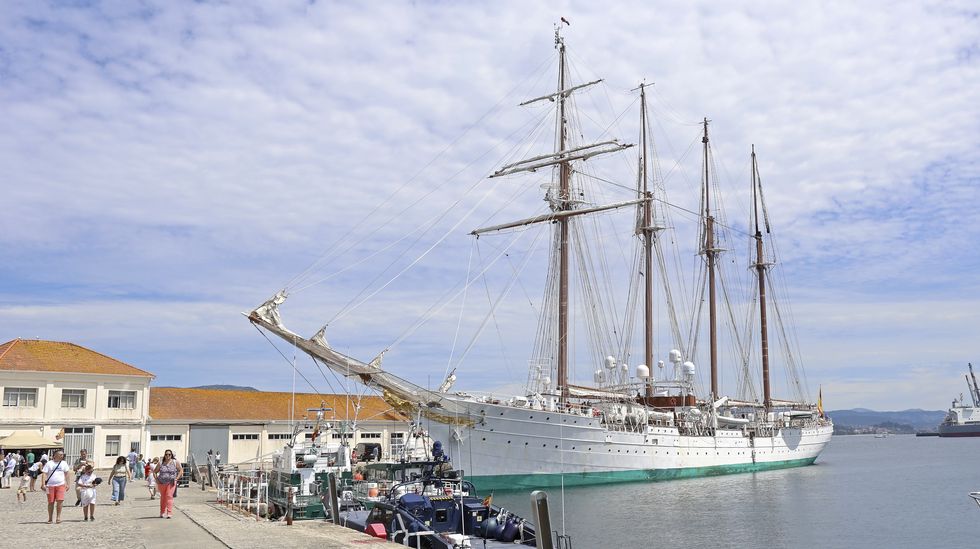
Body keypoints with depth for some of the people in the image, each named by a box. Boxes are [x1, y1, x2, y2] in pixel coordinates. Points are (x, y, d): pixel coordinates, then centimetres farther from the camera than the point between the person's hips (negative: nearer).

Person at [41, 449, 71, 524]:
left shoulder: (64, 463, 9)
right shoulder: (49, 463, 1)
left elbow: (67, 473, 14)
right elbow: (44, 473, -3)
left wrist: (67, 483, 8)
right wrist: (43, 484, -11)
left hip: (60, 485, 1)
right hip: (50, 485, -1)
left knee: (60, 500, -12)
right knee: (51, 502, 3)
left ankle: (59, 517, -1)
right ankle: (50, 518, 14)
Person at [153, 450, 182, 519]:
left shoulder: (175, 462, 3)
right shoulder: (161, 463, 6)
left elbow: (181, 470, 5)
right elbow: (155, 472, 14)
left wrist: (176, 478, -6)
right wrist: (156, 479, 0)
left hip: (171, 482, -2)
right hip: (162, 483, 3)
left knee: (169, 496, -14)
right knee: (163, 497, 12)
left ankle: (169, 513, -18)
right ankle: (162, 513, 26)